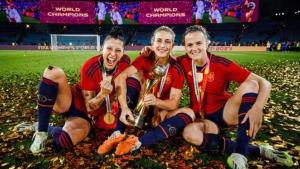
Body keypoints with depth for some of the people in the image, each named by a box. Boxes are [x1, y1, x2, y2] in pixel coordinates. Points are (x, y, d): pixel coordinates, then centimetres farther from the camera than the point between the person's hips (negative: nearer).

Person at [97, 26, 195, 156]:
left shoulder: (176, 70, -12)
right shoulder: (144, 59, -12)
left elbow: (174, 103, -17)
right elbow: (120, 78, -26)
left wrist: (156, 101, -39)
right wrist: (124, 108, -40)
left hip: (161, 112, 1)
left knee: (189, 113, -26)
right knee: (134, 76, -23)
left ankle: (138, 142, -38)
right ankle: (118, 134, -29)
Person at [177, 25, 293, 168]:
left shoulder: (222, 65, -17)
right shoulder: (183, 63, -9)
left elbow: (264, 83, -19)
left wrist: (257, 108, -38)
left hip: (225, 112, -1)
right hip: (202, 117, 1)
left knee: (250, 85, -26)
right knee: (189, 133, -35)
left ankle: (240, 153, -30)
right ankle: (258, 150, -20)